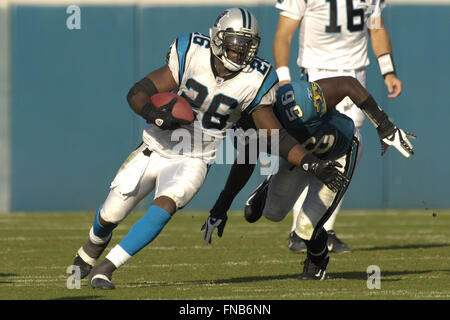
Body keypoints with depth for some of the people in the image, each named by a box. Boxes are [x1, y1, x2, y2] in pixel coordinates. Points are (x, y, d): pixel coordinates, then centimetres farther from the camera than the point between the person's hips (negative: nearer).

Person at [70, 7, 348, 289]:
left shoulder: (253, 81, -13)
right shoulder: (192, 55, -17)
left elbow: (275, 135, -4)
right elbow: (137, 93, -15)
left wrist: (313, 163, -13)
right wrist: (152, 112, -37)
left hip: (192, 161, -1)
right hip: (156, 148, 1)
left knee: (164, 207, -28)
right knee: (111, 215, 6)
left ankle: (105, 269, -17)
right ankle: (92, 248, 43)